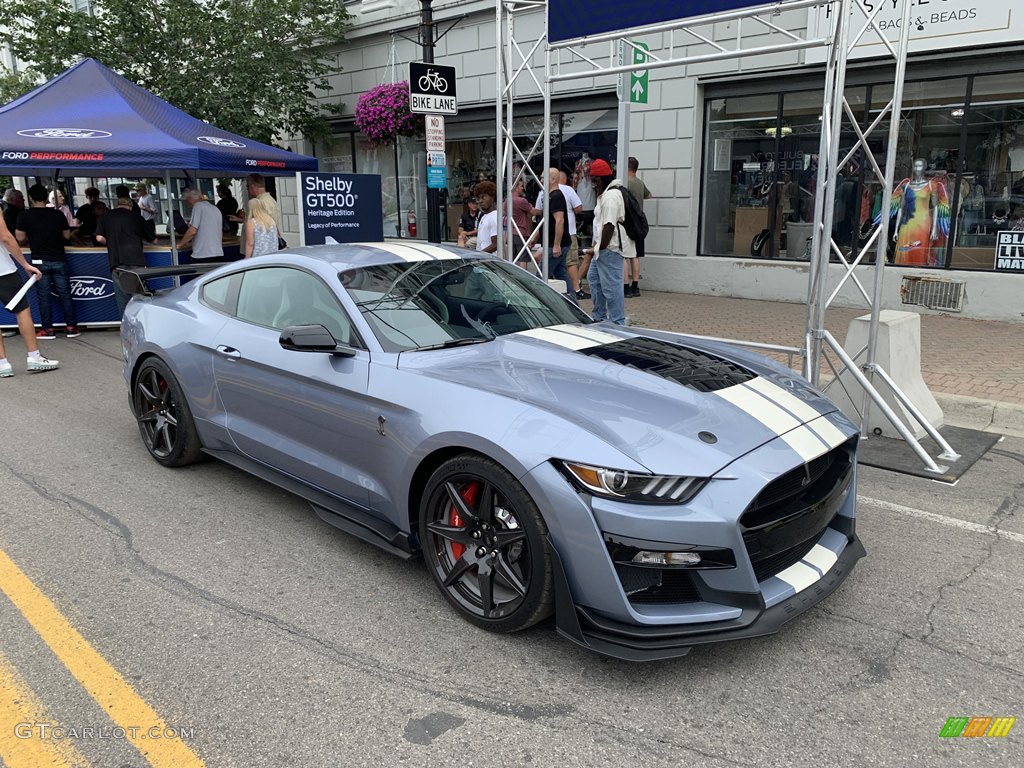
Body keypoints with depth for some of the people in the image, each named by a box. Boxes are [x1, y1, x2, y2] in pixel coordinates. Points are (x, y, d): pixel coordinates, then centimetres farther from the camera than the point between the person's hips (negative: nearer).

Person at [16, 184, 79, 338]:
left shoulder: (24, 215, -6)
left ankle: (47, 329, 7)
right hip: (59, 260, 1)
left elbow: (20, 238, 0)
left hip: (40, 261, -1)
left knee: (43, 295, 5)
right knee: (65, 293, 7)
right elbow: (67, 235, 7)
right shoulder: (58, 214, -2)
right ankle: (71, 327, 8)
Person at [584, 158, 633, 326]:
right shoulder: (607, 193, 18)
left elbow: (609, 226, -24)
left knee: (611, 286, -9)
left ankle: (617, 323, -4)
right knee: (593, 278, 22)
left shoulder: (610, 196, -18)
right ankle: (599, 317, 32)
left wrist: (600, 248, -19)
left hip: (609, 248, -12)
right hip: (605, 248, 12)